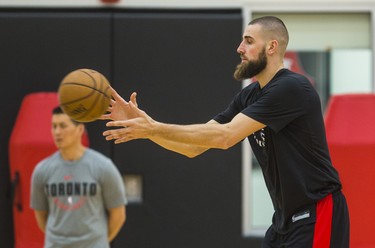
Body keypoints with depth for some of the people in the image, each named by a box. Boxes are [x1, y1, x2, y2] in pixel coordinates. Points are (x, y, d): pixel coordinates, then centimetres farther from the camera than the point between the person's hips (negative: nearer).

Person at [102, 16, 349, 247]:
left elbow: (225, 136, -24)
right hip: (287, 217, 9)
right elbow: (194, 146, 7)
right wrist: (144, 124, -6)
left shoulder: (292, 88, -18)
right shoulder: (248, 97, 10)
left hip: (316, 216, -9)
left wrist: (154, 128, -24)